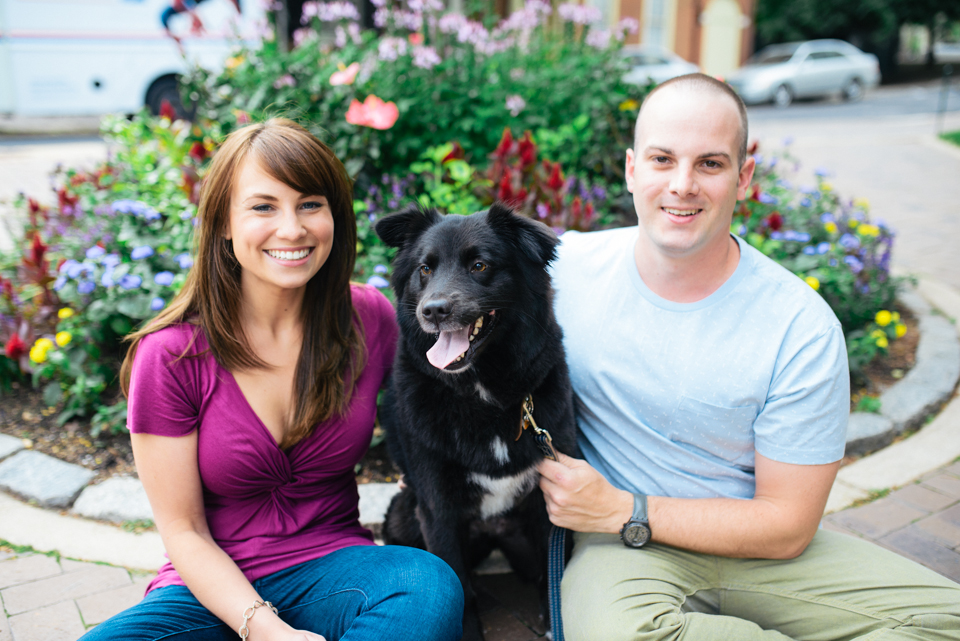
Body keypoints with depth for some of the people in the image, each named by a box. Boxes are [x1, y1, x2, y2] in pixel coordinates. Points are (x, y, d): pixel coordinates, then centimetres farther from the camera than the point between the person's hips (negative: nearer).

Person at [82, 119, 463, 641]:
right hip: (215, 590, -1)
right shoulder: (172, 354, -12)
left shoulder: (370, 319, -5)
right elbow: (183, 531, -8)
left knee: (430, 587, -31)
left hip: (333, 568, 2)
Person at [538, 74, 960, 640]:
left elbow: (788, 526, -10)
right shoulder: (564, 265, -10)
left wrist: (623, 511, -19)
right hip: (623, 549, -1)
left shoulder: (804, 327, -14)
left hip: (749, 547, 1)